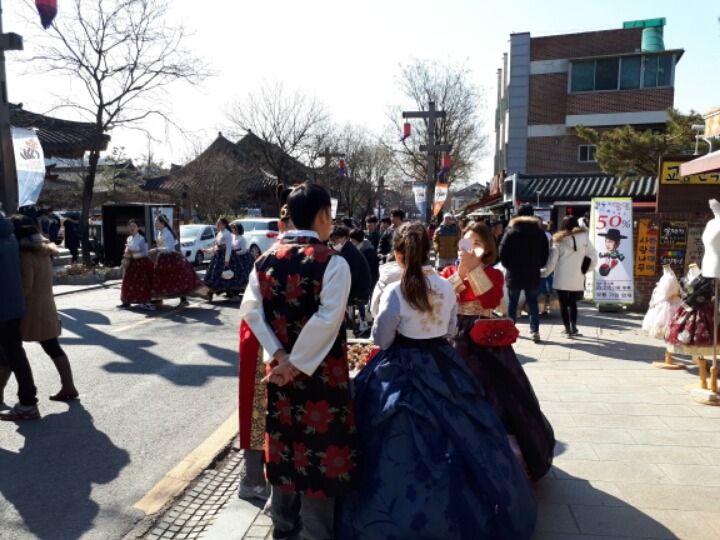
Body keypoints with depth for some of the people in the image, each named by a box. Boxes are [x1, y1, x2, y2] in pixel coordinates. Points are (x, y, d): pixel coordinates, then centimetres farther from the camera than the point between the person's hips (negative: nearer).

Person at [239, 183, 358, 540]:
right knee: (318, 444, 9)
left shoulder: (266, 259, 1)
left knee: (286, 440, 19)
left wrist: (279, 355, -7)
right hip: (320, 371, -5)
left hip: (280, 367, 5)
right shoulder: (333, 262, -15)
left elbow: (250, 310, -5)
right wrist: (298, 363, -15)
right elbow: (327, 320, -22)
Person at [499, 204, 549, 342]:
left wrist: (508, 266, 7)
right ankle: (535, 331, -1)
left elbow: (502, 252, -8)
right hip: (533, 274, 1)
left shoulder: (511, 231, -6)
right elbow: (545, 254, 4)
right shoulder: (540, 232, 2)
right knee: (533, 302, 7)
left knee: (512, 302, 11)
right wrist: (538, 266, 15)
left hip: (514, 274, -1)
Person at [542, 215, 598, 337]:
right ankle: (573, 328, 15)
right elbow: (593, 257, -1)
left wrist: (544, 272, 6)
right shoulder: (584, 238, 0)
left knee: (564, 304, 8)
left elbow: (552, 261, -6)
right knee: (573, 303, 18)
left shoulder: (559, 240, -5)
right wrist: (586, 269, 13)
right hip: (577, 279, 2)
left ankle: (567, 329, 8)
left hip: (562, 279, -2)